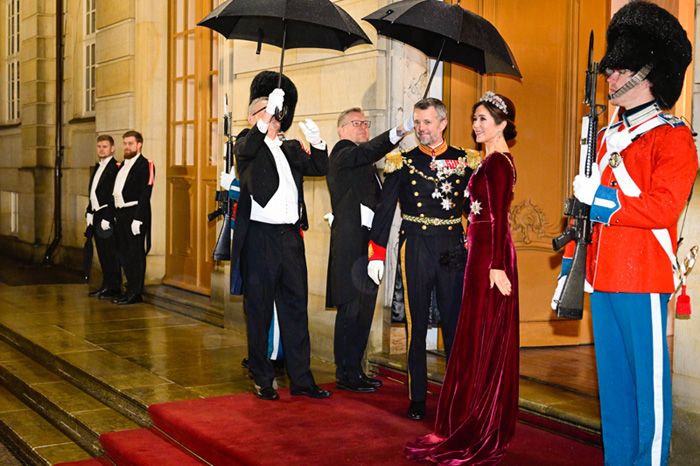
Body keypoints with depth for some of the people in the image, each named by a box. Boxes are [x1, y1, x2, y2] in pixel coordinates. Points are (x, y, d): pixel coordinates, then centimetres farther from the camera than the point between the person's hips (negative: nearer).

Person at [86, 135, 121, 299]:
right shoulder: (98, 167, 16)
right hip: (97, 216, 9)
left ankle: (114, 288, 2)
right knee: (102, 253, 14)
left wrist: (107, 218, -18)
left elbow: (114, 196, -17)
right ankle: (106, 285, 22)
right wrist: (89, 212, 12)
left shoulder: (115, 168, -13)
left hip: (108, 217, -9)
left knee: (111, 253, -4)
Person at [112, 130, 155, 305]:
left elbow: (145, 195, -16)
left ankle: (134, 294, 2)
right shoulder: (123, 165, 17)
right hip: (120, 215, 9)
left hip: (135, 214, -9)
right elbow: (117, 192, 18)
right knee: (123, 254, 13)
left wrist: (137, 219, -21)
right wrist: (116, 215, 12)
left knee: (135, 255, -3)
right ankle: (132, 289, 22)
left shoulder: (145, 165, -9)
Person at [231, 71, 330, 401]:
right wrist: (267, 117, -33)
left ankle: (301, 379, 14)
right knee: (259, 309, 3)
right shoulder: (247, 145, 2)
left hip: (291, 237, 5)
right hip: (259, 237, -5)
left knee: (295, 308, 7)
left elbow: (320, 168, 8)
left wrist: (317, 141, -9)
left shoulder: (292, 149, 17)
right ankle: (262, 380, 12)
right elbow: (246, 150, -21)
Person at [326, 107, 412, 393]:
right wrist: (400, 131, -42)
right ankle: (345, 374, 2)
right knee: (351, 310, -5)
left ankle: (355, 370, 22)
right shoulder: (343, 155, -7)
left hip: (367, 243, 9)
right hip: (351, 243, -9)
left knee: (364, 310, 13)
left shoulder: (364, 164, 22)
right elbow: (369, 150, -28)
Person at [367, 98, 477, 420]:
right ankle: (417, 398, 12)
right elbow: (384, 209, 2)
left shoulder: (464, 161, 6)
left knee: (455, 323, 5)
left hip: (453, 248, 1)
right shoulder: (402, 162, 3)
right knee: (417, 324, 4)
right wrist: (376, 254, -3)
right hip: (415, 247, -1)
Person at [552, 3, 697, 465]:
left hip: (643, 280, -7)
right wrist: (570, 262, 14)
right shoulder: (609, 136, 16)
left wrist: (602, 197, -16)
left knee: (648, 380, 1)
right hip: (604, 278, 7)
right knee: (612, 379, 13)